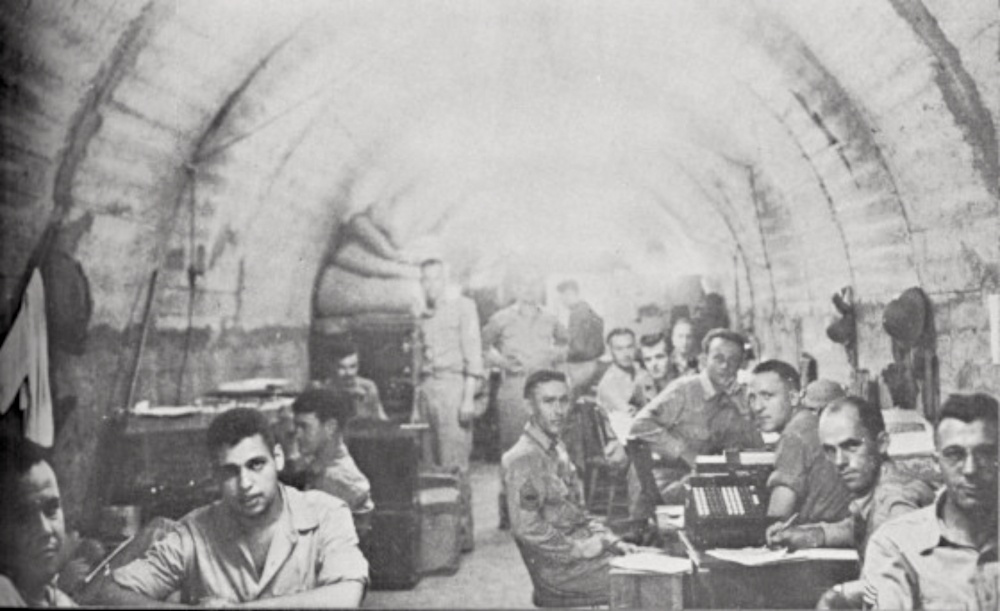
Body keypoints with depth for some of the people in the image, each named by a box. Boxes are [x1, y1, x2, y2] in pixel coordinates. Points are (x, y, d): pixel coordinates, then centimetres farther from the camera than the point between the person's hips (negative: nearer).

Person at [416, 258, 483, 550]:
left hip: (452, 384, -6)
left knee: (454, 465, -9)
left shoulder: (463, 306, 3)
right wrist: (416, 404, 13)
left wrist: (469, 397, -12)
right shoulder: (424, 314, 19)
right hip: (427, 389, 6)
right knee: (428, 465, 2)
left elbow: (473, 354, -4)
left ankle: (463, 533, -5)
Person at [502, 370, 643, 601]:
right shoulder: (521, 460, -16)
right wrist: (580, 549, -16)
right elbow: (526, 528, -22)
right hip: (558, 567, -9)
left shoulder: (557, 450, 15)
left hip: (584, 546, 9)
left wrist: (612, 541, 7)